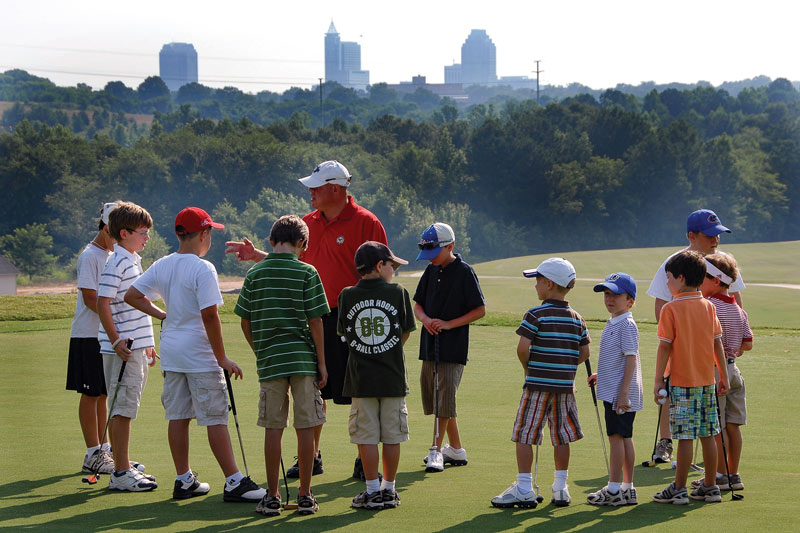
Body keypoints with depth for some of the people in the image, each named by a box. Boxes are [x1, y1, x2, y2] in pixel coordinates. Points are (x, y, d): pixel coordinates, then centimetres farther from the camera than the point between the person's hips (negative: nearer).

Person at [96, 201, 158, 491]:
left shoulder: (133, 261, 17)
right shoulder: (116, 263, -13)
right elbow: (102, 303, -18)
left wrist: (147, 345, 24)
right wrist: (116, 341, -21)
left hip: (137, 349, 9)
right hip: (122, 350, -9)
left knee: (126, 408, 13)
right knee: (122, 409, -7)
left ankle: (124, 468, 19)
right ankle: (121, 473, -4)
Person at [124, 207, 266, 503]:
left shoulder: (161, 266, 7)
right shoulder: (202, 269, -15)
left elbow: (132, 296, 11)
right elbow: (209, 315, -20)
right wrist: (222, 358, -16)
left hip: (170, 352, 7)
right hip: (199, 354, -7)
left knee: (177, 416, 10)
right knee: (215, 418, -6)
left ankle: (183, 480, 15)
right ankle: (234, 483, -6)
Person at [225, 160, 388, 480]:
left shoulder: (365, 223, -8)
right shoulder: (308, 223, 11)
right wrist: (256, 256, 10)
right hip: (314, 318, 6)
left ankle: (365, 461, 10)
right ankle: (311, 457, 19)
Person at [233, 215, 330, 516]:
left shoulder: (255, 274, 3)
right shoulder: (306, 273, -5)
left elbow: (245, 323, 5)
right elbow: (315, 322, -5)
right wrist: (322, 364, 2)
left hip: (269, 361, 2)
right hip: (304, 360, -2)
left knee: (273, 429, 6)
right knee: (305, 429, 4)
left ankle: (272, 497, 8)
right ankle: (305, 497, 8)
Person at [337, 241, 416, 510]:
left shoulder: (347, 295, -1)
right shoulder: (398, 292, -4)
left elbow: (345, 334, 7)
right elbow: (406, 333, 3)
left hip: (361, 378, 0)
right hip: (393, 377, 0)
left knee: (367, 436, 4)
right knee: (392, 436, 9)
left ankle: (373, 490, 4)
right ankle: (389, 489, 14)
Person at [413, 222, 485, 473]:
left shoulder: (464, 272, -9)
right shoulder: (431, 271, 10)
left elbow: (480, 309, -8)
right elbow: (418, 304, 16)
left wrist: (449, 324, -15)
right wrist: (426, 319, -7)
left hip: (453, 347, -7)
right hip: (430, 347, 7)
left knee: (445, 400, -8)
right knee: (435, 400, 11)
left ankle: (436, 450, -3)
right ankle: (456, 450, 21)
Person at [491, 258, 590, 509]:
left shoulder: (536, 315, -10)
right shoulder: (577, 319, 6)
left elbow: (522, 348, -17)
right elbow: (584, 353, 7)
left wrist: (528, 368, 0)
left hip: (537, 385, -5)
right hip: (565, 386, 5)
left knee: (524, 436, 0)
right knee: (561, 438, 12)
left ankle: (524, 490, -1)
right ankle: (561, 488, 17)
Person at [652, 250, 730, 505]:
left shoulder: (671, 309, -9)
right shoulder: (709, 307, 6)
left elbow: (665, 347, -9)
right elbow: (717, 343, 9)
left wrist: (658, 380, -4)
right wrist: (724, 376, 15)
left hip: (682, 381, -5)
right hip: (707, 379, 5)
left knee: (685, 436, -4)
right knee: (707, 435, 9)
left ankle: (679, 489, 1)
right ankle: (710, 486, 15)